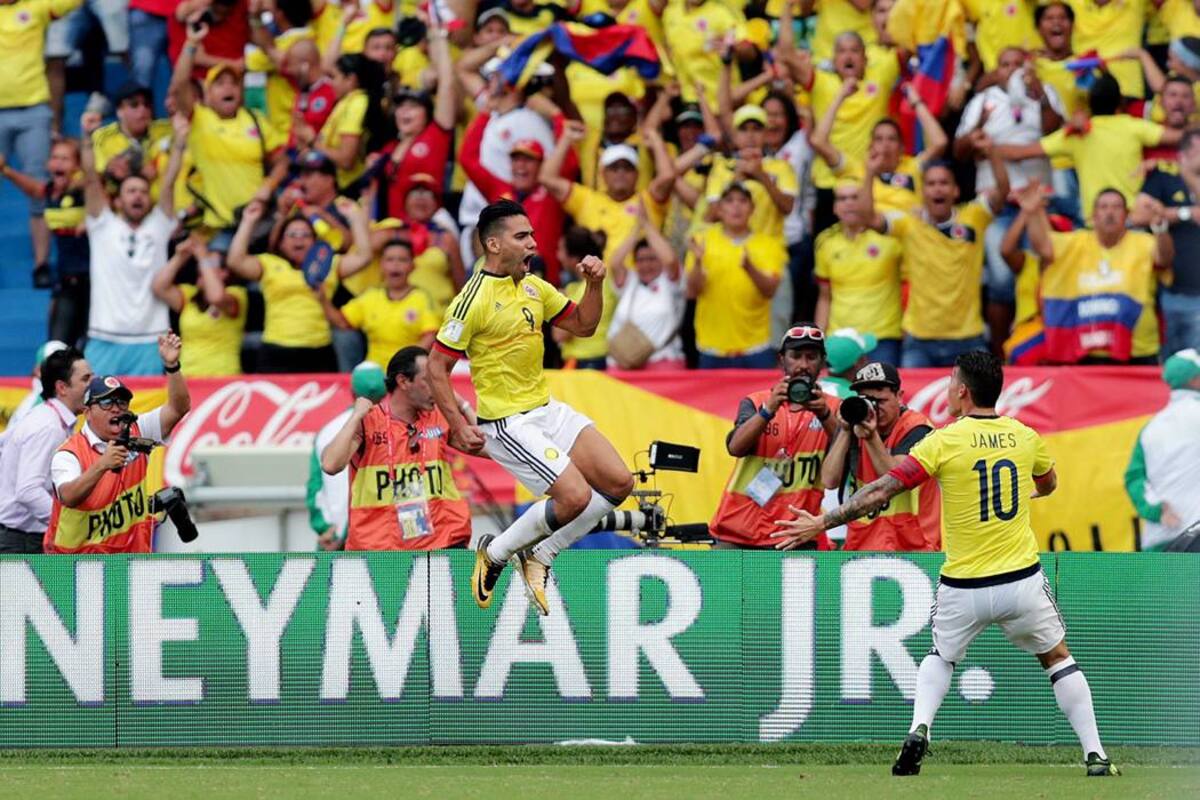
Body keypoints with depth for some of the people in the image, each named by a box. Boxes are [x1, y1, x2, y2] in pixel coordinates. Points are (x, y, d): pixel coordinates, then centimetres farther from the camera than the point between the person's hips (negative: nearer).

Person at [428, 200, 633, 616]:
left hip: (547, 408, 8)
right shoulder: (473, 299, -16)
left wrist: (595, 284, 1)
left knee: (618, 483, 1)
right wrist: (459, 427, -18)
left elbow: (583, 325, 19)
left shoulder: (533, 286, 8)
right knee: (575, 496, -19)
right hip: (507, 422, -8)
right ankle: (494, 554, 3)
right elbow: (437, 367, -13)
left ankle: (540, 556, 13)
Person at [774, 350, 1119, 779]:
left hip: (963, 588, -1)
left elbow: (882, 490, -11)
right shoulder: (1026, 437, 2)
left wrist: (821, 523, -4)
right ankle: (1094, 755, 12)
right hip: (1022, 582, 1)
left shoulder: (944, 442, -9)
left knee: (941, 657, 26)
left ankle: (919, 729, 1)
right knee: (1057, 658, 20)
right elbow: (1048, 484, 25)